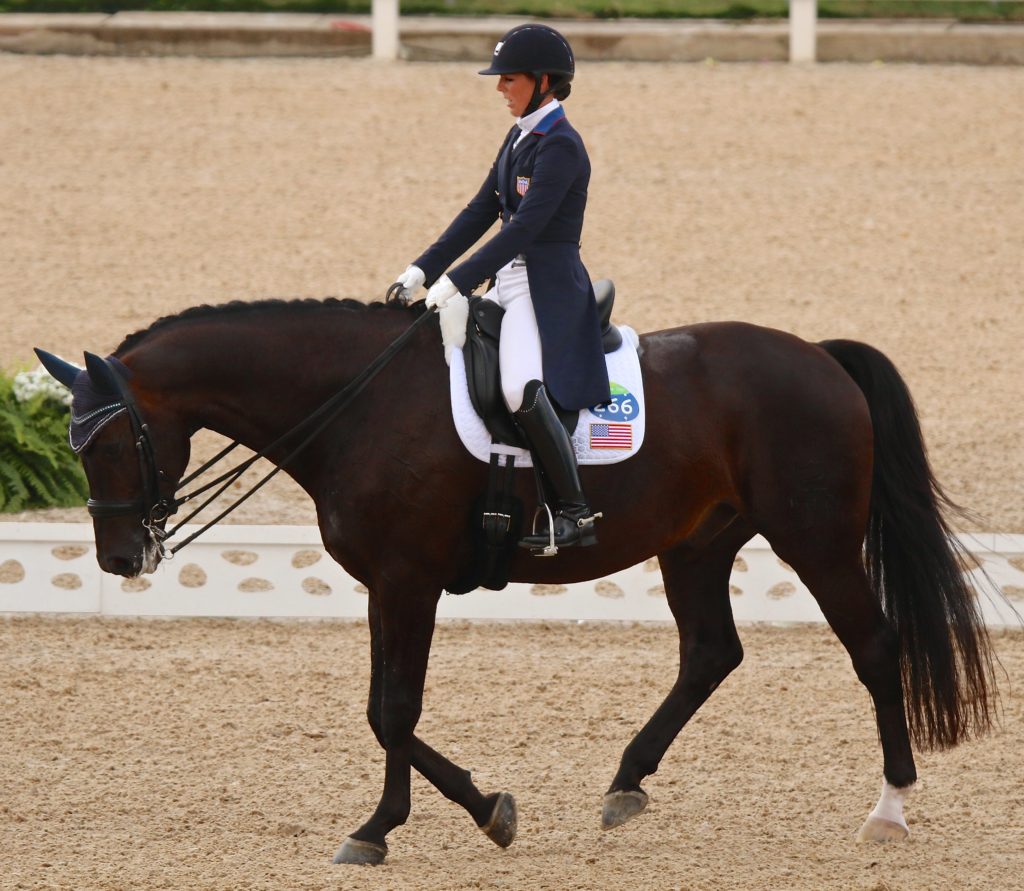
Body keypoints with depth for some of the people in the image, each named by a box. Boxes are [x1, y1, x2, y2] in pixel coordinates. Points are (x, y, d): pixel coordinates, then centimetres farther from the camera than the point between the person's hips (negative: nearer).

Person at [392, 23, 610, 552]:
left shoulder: (560, 147, -14)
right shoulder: (520, 138, 15)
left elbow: (524, 228, -22)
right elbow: (481, 212, 17)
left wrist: (456, 281, -24)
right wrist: (424, 270, 9)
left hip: (547, 288, -11)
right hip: (509, 283, 11)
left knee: (522, 389, -30)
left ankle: (577, 516, -26)